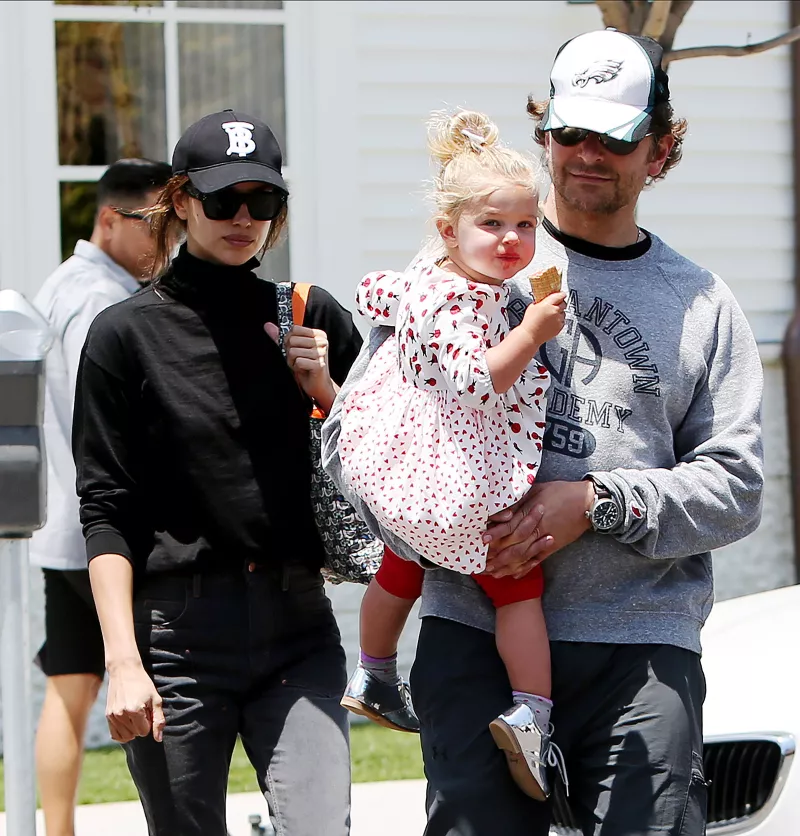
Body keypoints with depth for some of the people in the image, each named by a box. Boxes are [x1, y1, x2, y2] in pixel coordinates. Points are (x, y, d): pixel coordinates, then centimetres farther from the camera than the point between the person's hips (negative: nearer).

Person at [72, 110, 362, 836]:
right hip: (176, 636, -2)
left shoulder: (314, 318, 10)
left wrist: (325, 391, -4)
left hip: (298, 631, 2)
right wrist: (123, 661, -11)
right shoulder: (128, 334, 2)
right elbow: (105, 511, -2)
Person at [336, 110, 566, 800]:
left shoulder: (430, 275, 3)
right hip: (460, 479, -11)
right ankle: (531, 713, -10)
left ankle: (375, 678, 49)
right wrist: (531, 332, -33)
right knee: (518, 583, -4)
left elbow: (376, 295, 22)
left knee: (401, 568, 30)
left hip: (404, 475, 11)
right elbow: (479, 381, -34)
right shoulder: (458, 302, -26)